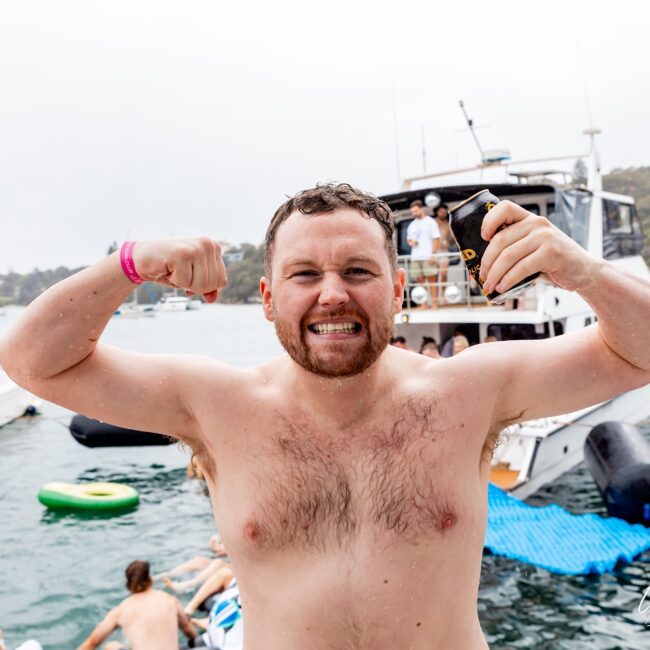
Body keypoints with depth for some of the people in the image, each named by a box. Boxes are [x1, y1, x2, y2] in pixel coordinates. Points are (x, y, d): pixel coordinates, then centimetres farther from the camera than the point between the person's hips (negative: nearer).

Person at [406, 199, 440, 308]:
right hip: (415, 257, 5)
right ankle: (423, 304, 8)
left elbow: (436, 239, -3)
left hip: (428, 257, -5)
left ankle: (434, 303, -3)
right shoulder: (412, 225, 19)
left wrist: (433, 254, -13)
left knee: (432, 280, -5)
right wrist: (410, 242, 2)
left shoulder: (430, 221, 2)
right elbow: (409, 238, 27)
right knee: (420, 281, 4)